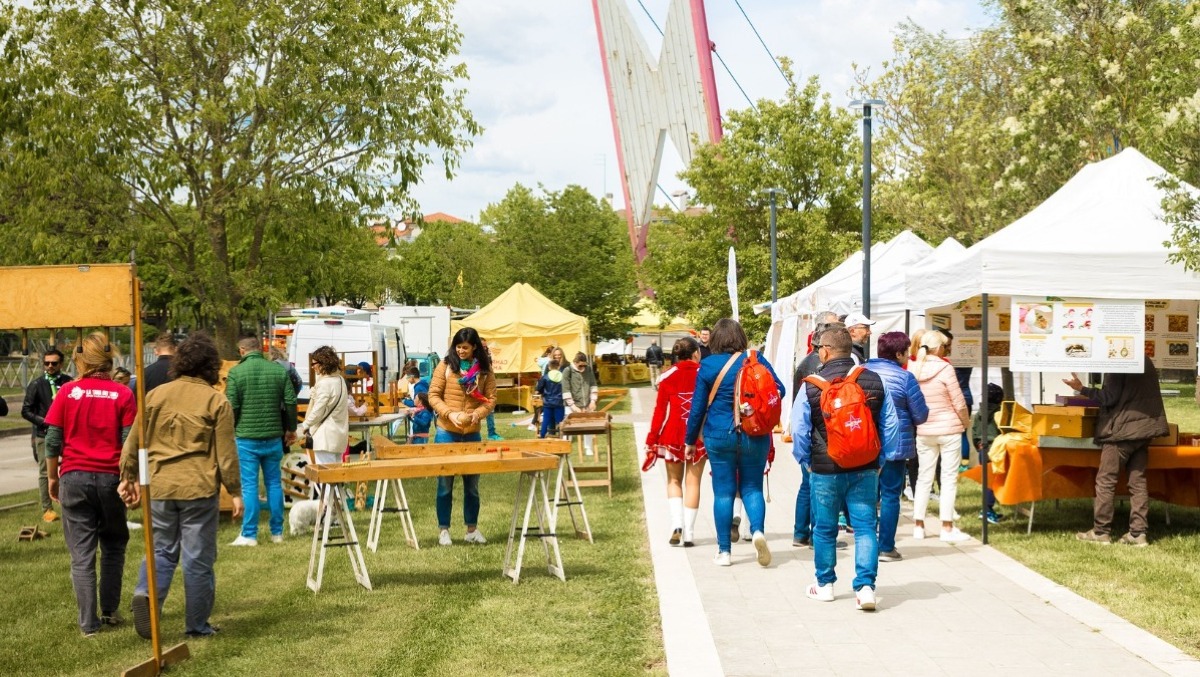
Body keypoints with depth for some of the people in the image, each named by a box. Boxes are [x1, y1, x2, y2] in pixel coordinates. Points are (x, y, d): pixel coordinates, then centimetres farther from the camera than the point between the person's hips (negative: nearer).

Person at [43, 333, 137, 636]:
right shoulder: (122, 395, -4)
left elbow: (52, 441, 0)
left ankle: (88, 623, 6)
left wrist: (52, 478, 11)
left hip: (74, 477, 0)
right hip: (110, 478, 0)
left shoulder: (68, 392, -3)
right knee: (113, 547, 19)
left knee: (81, 554, 5)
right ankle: (109, 611, 21)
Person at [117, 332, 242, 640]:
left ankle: (146, 594, -10)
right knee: (198, 557, 6)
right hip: (200, 488, -3)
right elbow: (226, 453, -4)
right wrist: (235, 492, 4)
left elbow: (134, 442, 10)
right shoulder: (216, 401, -5)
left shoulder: (155, 395, 5)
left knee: (161, 549, 17)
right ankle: (197, 625, 11)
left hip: (159, 487, 3)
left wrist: (128, 477, 23)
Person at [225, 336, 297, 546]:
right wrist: (291, 429, 18)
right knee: (274, 483, 11)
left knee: (249, 485, 0)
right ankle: (277, 532, 15)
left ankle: (249, 535, 1)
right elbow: (290, 402, 4)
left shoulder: (236, 373, -8)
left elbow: (231, 407, -9)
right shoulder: (279, 370, 3)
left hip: (246, 438, -3)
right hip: (273, 437, 3)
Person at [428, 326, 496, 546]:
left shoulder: (484, 370, 1)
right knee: (445, 483, 4)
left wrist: (478, 413, -18)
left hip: (472, 433, 2)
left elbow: (491, 398, 1)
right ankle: (443, 530, 13)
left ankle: (472, 529, 21)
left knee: (472, 484, 10)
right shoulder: (446, 366, -4)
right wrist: (449, 413, -18)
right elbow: (433, 395, -4)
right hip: (446, 432, -2)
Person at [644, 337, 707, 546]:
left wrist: (651, 440, 1)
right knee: (693, 482, 7)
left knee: (674, 481, 15)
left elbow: (660, 409, -3)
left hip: (673, 435, 0)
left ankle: (677, 524, -3)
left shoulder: (668, 376, -2)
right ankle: (689, 533, 5)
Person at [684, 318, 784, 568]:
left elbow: (698, 407, 0)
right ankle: (757, 530, -17)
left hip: (719, 435, -1)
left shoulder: (707, 365, -4)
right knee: (752, 487, 10)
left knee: (723, 492, 6)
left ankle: (724, 551, 8)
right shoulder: (756, 360, -1)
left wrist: (690, 441, 9)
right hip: (755, 436, 1)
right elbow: (779, 390, 3)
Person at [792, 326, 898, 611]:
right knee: (865, 527, 4)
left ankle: (824, 585, 25)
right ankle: (865, 586, -6)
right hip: (865, 470, 2)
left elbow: (799, 430, -4)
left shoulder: (812, 385, -8)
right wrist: (882, 458, 15)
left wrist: (804, 460, 11)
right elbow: (891, 425, 4)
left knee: (824, 528, 12)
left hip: (825, 470, -1)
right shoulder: (875, 381, -1)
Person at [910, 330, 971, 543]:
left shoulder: (912, 369, -1)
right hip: (949, 429, -5)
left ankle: (918, 525, 15)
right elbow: (959, 403, -10)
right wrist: (966, 421, 7)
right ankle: (947, 527, 2)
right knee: (949, 478, 2)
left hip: (923, 431, 5)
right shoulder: (944, 368, -14)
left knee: (924, 477, 12)